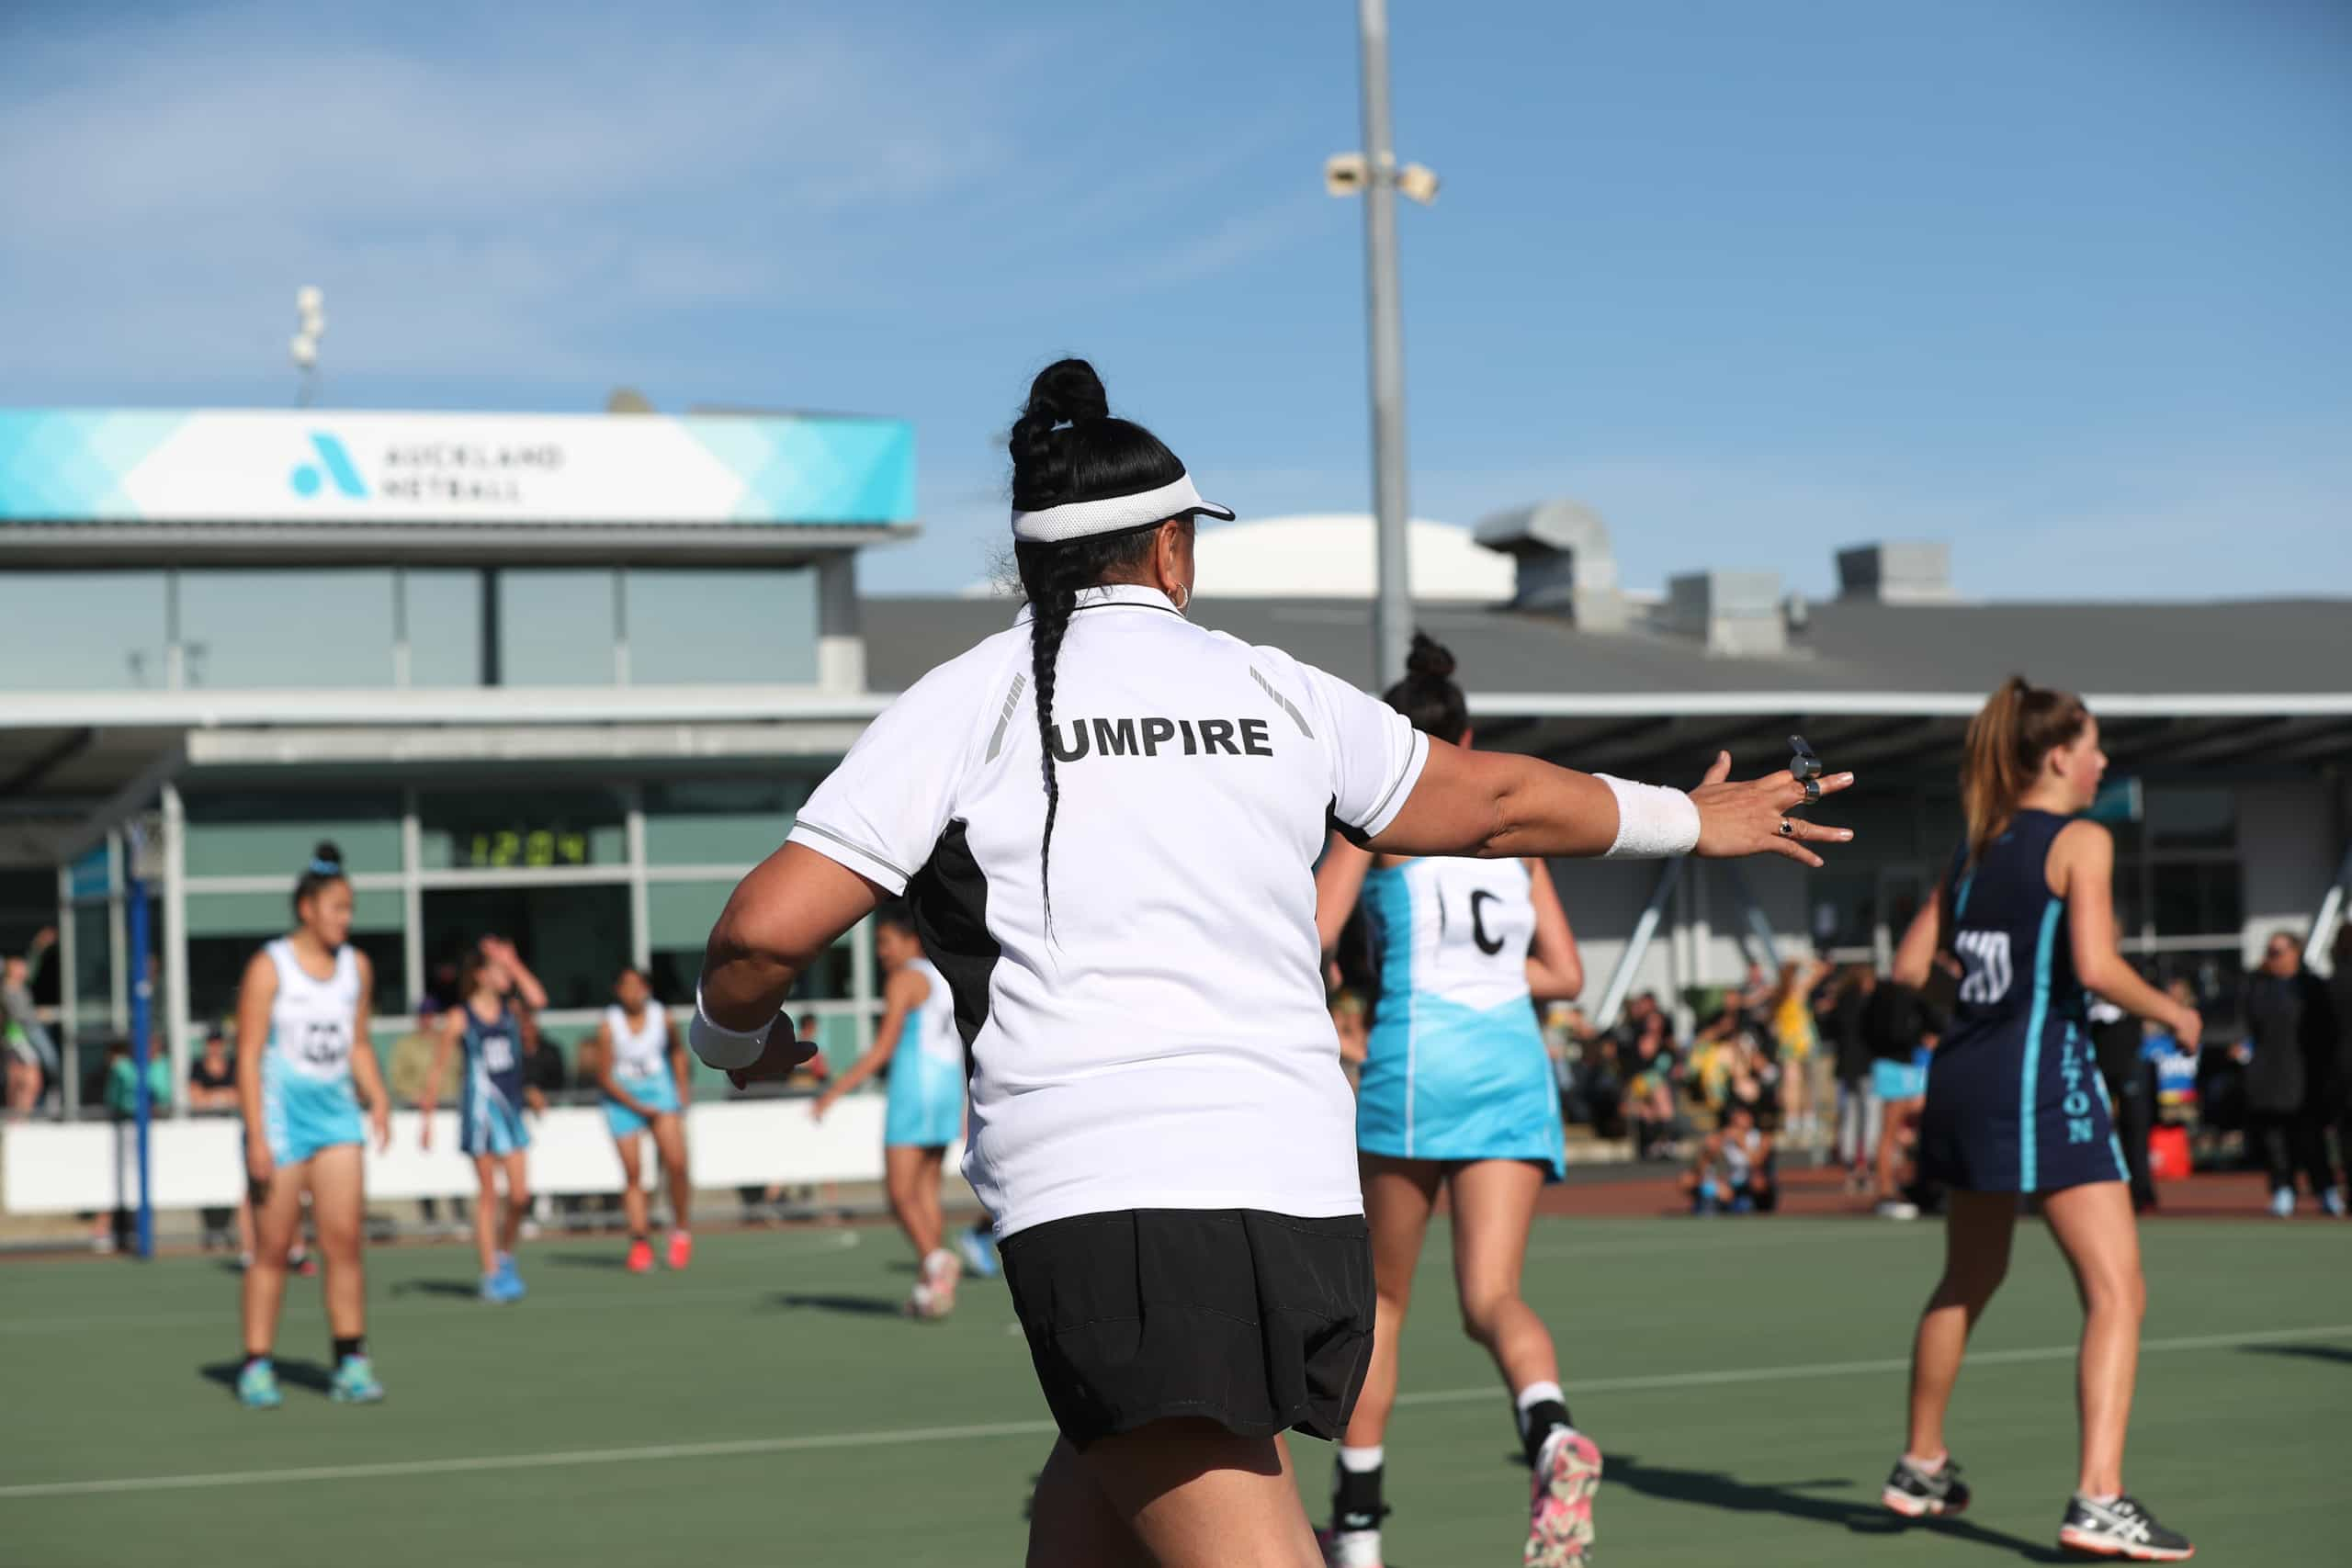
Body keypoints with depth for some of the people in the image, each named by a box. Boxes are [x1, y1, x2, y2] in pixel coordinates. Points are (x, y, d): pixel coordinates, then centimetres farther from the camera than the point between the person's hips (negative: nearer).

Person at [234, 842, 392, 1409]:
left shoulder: (356, 967, 8)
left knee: (344, 1240, -3)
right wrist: (256, 1137, -16)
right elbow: (248, 1056, -10)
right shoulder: (269, 967, -8)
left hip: (336, 1115, 4)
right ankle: (257, 1368, 9)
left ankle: (352, 1363, 1)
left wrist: (377, 1096, 1)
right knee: (273, 1249, 1)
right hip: (280, 1115, -4)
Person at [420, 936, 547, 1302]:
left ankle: (504, 1255, 23)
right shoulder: (459, 1019, -2)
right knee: (488, 1195, -1)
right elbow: (438, 1069, 1)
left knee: (520, 1195, 0)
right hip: (480, 1109, -4)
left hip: (512, 1107, 4)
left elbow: (538, 1000, -15)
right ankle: (491, 1275, 3)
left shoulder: (510, 1010, 8)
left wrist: (513, 963, -10)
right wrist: (426, 1115, -2)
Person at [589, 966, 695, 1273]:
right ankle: (640, 1241, -1)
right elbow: (604, 1077, -10)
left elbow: (677, 1049, 18)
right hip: (623, 1100, -2)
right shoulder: (609, 1026, -13)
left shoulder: (662, 1019, -4)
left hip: (661, 1093, 2)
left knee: (676, 1164, -12)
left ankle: (682, 1228, 6)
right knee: (632, 1173, -5)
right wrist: (638, 1107, -13)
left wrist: (683, 1086, 9)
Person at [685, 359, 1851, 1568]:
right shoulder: (1274, 691, 14)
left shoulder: (966, 703, 4)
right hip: (1304, 1196, 4)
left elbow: (768, 928, -2)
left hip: (1098, 1202, -4)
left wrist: (733, 1033, 21)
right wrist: (1689, 820, 45)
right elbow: (1492, 800, 28)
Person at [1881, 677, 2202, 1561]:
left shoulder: (1974, 850, 13)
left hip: (1962, 1079, 8)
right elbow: (2096, 966, -20)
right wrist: (2172, 1013, -4)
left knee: (1968, 1281, 25)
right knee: (2118, 1294, -8)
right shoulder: (2080, 841, -7)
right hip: (2041, 1077, -8)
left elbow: (1910, 968, 13)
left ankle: (1920, 1468, 36)